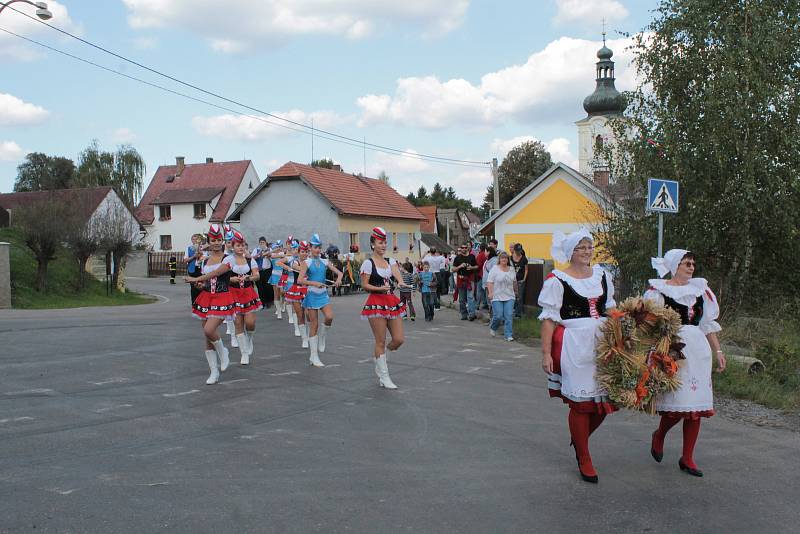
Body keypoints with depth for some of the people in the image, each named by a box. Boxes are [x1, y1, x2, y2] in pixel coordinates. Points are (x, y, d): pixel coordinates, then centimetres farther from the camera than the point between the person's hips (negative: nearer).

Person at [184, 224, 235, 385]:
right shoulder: (206, 260, 12)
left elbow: (215, 273, -20)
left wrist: (195, 279, -20)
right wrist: (200, 284, -1)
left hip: (222, 298, -6)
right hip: (206, 298, 6)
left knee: (209, 330, -24)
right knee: (207, 338, 5)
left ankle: (223, 352, 6)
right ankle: (214, 372, 14)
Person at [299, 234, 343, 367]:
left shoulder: (324, 262, 7)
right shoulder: (306, 263, -4)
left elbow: (339, 272, 7)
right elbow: (300, 280, -14)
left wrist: (339, 279, -15)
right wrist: (315, 283, -27)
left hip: (323, 294, 3)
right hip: (312, 295, -3)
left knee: (329, 317, -22)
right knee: (314, 325, -1)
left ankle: (321, 338, 9)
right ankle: (314, 357, 8)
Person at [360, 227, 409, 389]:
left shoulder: (391, 261, 11)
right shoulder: (368, 263, -4)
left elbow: (397, 274, -9)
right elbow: (364, 285, -6)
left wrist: (401, 282, -31)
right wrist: (379, 288, -21)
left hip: (392, 301, 6)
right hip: (376, 302, -6)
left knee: (399, 339, 2)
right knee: (381, 342, -2)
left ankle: (378, 356, 29)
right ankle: (384, 377, 8)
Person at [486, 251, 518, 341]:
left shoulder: (511, 269, 9)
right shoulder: (494, 269, -4)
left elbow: (514, 281, 21)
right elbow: (490, 282, -8)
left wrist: (515, 291, 25)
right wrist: (490, 293, -17)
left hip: (509, 297, 4)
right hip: (497, 297, -3)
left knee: (509, 316, -4)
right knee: (498, 316, -5)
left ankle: (508, 335, 1)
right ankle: (493, 327, 25)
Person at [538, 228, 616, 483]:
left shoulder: (602, 275, 11)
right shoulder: (557, 280, -7)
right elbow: (548, 318, -7)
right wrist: (546, 353, -11)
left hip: (601, 342, 6)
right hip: (573, 344, -6)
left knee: (607, 394, 6)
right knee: (581, 401, 0)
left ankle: (579, 437, 34)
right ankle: (584, 460, 16)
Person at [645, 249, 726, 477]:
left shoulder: (700, 289, 16)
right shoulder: (659, 290, 0)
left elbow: (708, 324, 20)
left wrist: (718, 351, 15)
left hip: (698, 349, 5)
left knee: (697, 403, 2)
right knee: (678, 402, -11)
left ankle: (687, 458, 13)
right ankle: (659, 435, 22)